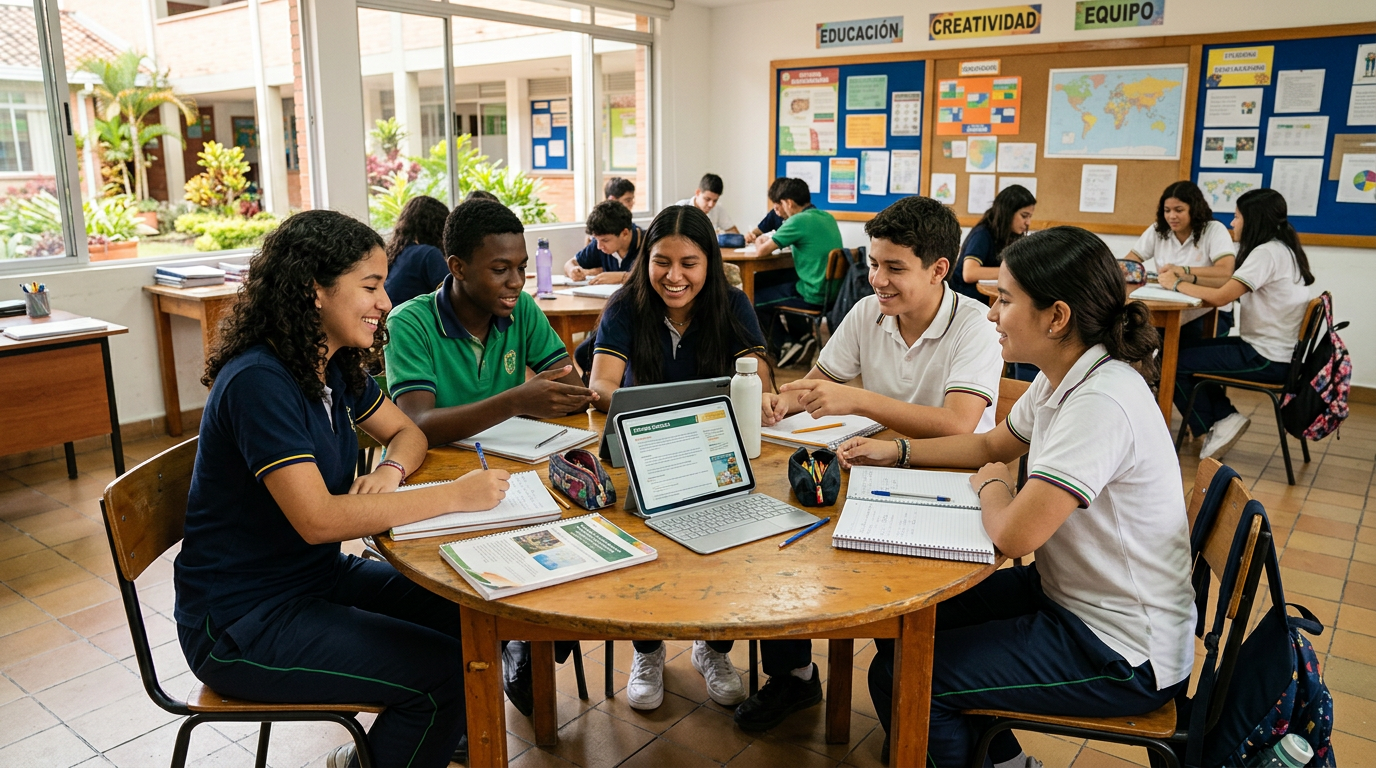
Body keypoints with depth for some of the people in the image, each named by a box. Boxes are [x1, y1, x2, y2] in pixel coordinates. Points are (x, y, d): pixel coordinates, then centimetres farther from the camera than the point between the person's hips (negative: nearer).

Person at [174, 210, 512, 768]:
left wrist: (390, 472, -12)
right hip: (242, 622, -8)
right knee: (444, 672, -18)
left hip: (318, 576, 8)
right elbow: (318, 519, -30)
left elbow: (406, 433, 12)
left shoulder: (335, 367, 2)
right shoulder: (258, 382, -24)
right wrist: (455, 496, -28)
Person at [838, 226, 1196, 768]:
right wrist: (897, 451, 8)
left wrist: (991, 486, -10)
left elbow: (1013, 535, -32)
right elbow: (991, 444, 18)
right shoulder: (1061, 379, 1)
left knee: (899, 678, -12)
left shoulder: (1101, 402, -29)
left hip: (1125, 656, -9)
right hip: (1070, 595, 9)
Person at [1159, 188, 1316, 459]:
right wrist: (1188, 278, 5)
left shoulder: (1268, 252, -19)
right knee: (1183, 348, 15)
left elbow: (1221, 297, -24)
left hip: (1267, 360, -10)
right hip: (1270, 349, 10)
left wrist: (1178, 284, -10)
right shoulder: (1280, 249, 12)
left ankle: (1214, 425, 6)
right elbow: (1230, 288, 12)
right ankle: (1224, 418, 11)